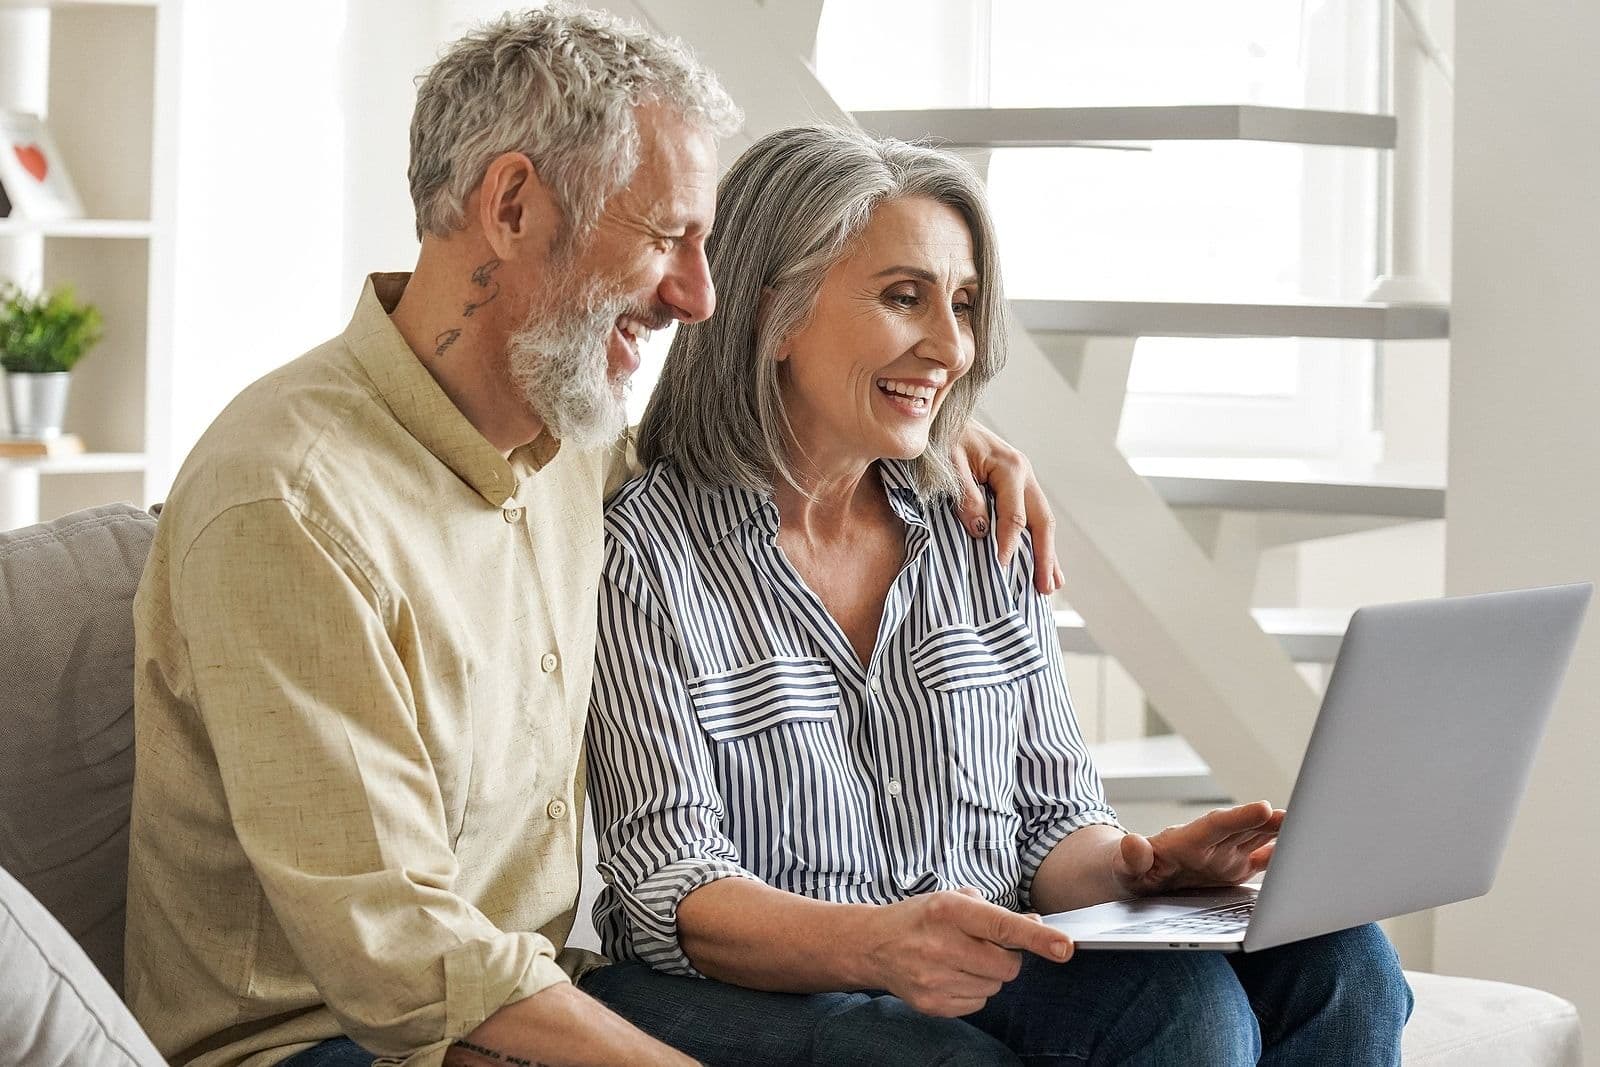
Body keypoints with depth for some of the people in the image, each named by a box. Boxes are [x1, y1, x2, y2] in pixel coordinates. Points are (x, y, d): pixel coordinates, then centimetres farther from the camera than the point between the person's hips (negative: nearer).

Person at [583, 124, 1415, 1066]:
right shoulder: (642, 554, -6)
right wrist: (877, 945, -34)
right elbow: (671, 891, -14)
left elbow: (1051, 822, 14)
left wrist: (1132, 870, -12)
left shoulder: (985, 537, 14)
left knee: (1334, 962, -21)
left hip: (985, 983, 6)